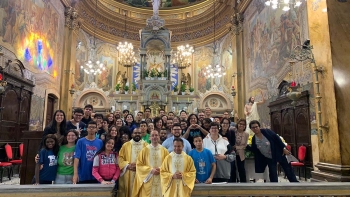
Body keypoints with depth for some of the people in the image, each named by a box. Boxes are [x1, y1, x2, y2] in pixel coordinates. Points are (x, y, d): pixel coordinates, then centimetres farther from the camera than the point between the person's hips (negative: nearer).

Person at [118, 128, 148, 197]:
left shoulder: (146, 146, 5)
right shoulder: (126, 145, 8)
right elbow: (120, 158, 3)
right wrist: (127, 165, -11)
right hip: (128, 175, 1)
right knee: (130, 190, 3)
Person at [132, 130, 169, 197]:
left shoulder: (164, 150, 4)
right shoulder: (145, 150, 1)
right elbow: (139, 164, -2)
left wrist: (161, 169, -11)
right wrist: (151, 170, -12)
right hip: (148, 181, -1)